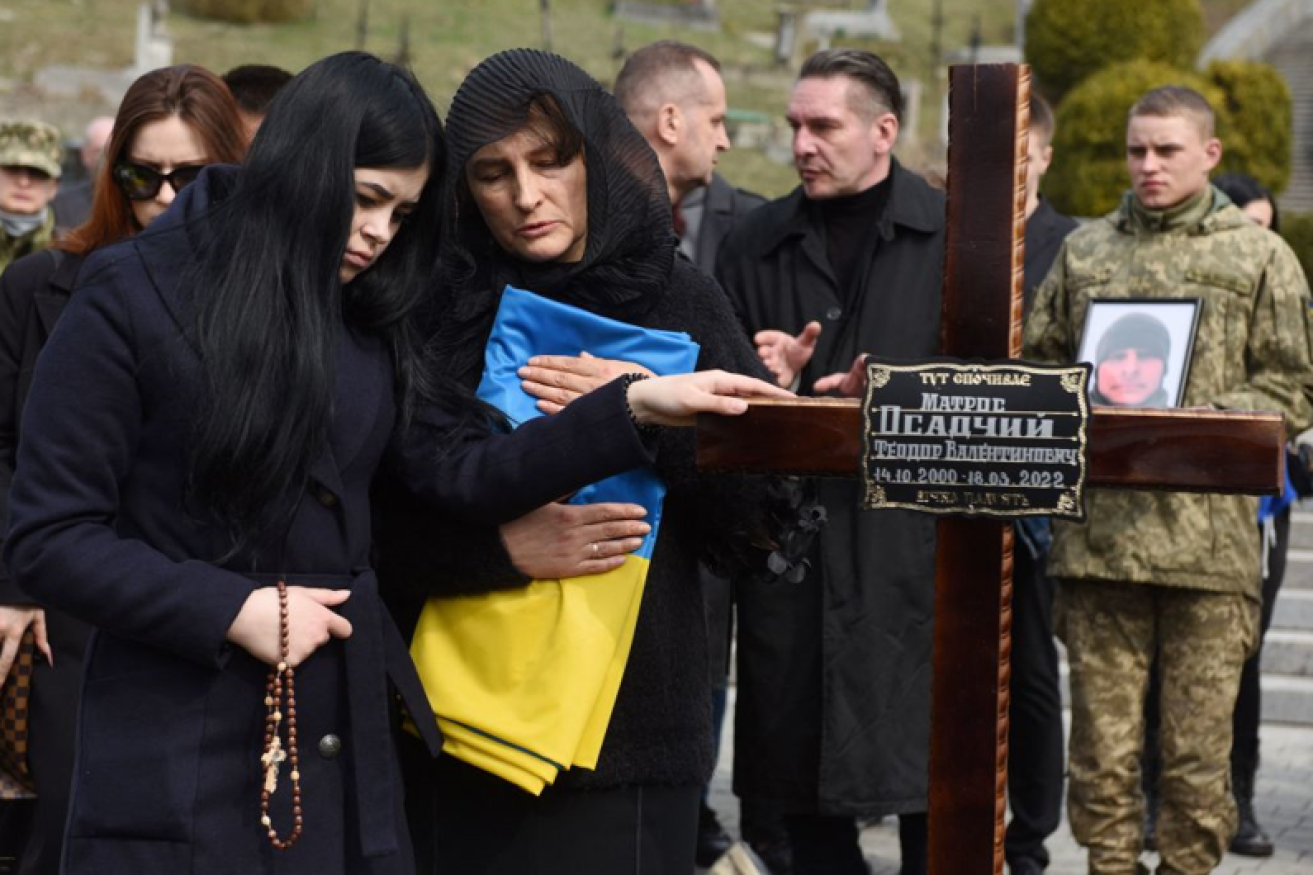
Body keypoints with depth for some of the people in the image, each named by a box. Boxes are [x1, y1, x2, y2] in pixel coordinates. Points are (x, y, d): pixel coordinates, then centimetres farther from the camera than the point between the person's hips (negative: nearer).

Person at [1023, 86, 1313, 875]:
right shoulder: (1084, 250, 15)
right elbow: (1039, 367, 19)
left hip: (1210, 537, -2)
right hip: (1098, 533, 2)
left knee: (1198, 750, 2)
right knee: (1101, 744, 5)